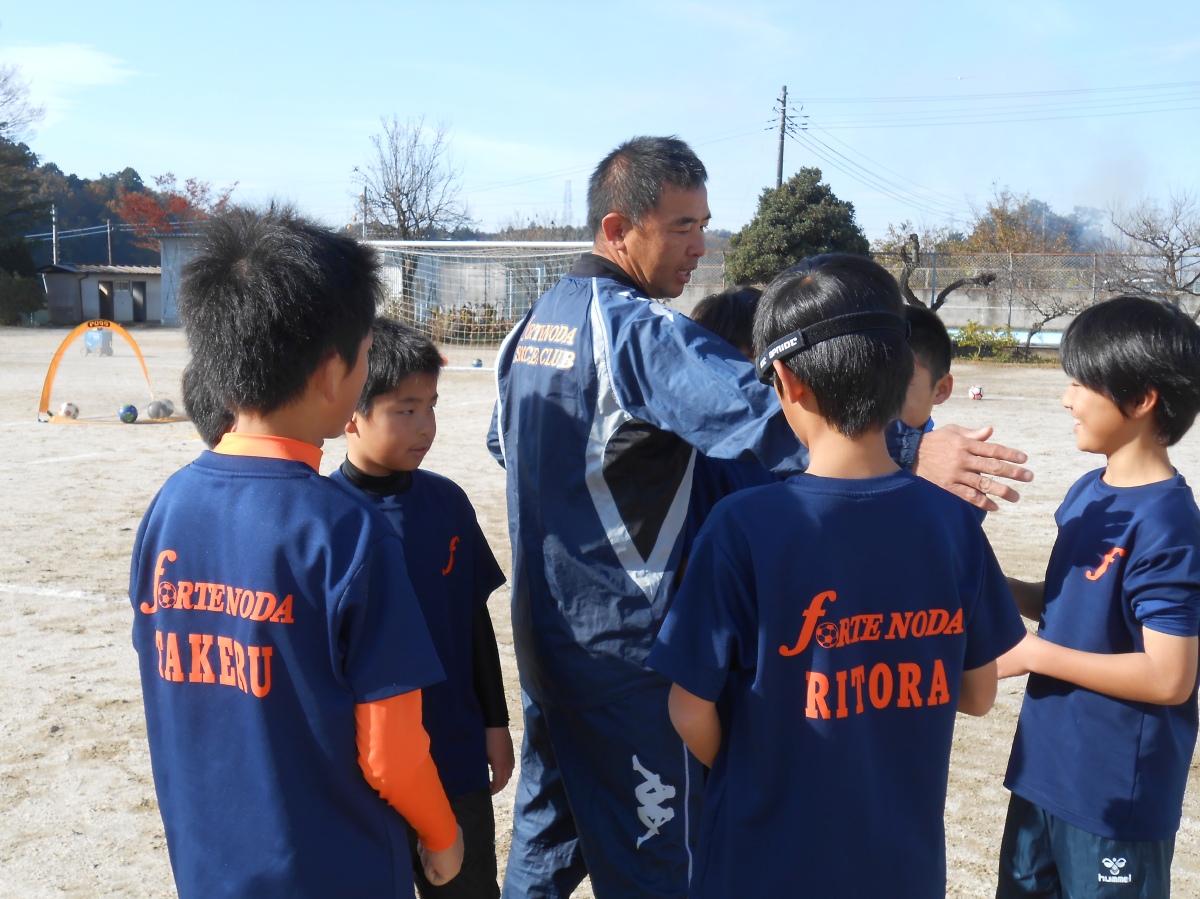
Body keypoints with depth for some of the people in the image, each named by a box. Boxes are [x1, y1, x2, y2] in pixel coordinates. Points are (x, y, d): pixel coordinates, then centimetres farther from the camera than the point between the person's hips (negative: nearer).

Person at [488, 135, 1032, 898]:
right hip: (627, 647, -8)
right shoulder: (643, 333, -20)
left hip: (544, 635, 9)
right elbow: (764, 422, -35)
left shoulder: (531, 326, 7)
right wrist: (911, 452, -41)